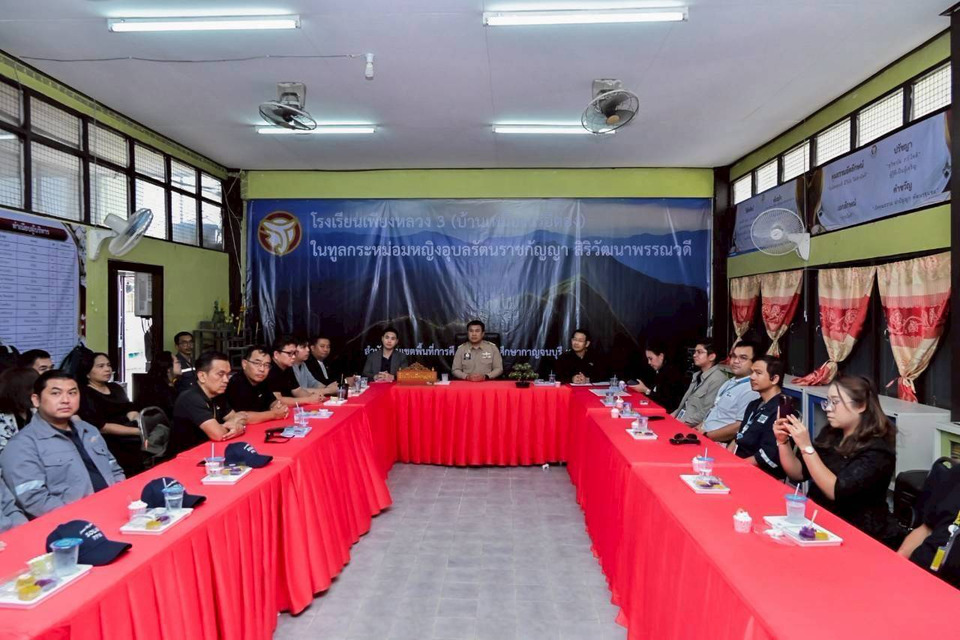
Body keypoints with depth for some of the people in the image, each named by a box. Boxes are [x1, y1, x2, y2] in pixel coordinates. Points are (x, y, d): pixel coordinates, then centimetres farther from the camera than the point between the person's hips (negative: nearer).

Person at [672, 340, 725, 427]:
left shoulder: (717, 379, -13)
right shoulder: (697, 375, 17)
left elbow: (706, 413, -17)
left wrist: (684, 422, -16)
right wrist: (674, 415, 4)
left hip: (694, 427, -8)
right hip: (681, 421, 8)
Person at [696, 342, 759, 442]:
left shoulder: (751, 391, -15)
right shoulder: (729, 383, 14)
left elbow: (739, 427, -19)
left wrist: (705, 435, -16)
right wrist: (699, 428, 7)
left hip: (718, 444, -8)